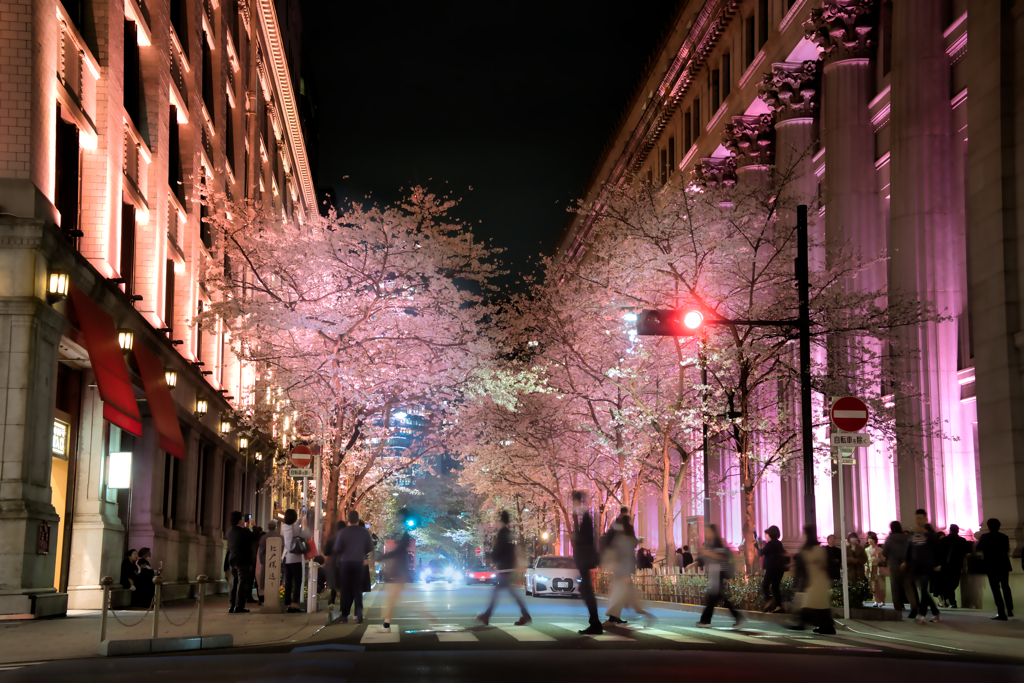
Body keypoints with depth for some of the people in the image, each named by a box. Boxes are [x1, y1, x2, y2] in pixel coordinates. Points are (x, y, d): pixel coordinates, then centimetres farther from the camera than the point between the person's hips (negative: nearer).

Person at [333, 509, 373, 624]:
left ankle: (344, 616, 5)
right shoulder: (364, 532, -1)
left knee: (345, 590, 6)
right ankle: (359, 611, -12)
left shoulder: (342, 532, -7)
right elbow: (370, 548, 3)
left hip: (345, 563, -1)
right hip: (359, 563, 1)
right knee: (357, 589, 9)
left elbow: (337, 549, -9)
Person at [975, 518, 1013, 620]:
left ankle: (1001, 613, -8)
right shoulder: (1004, 537, 3)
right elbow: (1007, 550, 15)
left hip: (992, 566, -5)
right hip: (1004, 565, 5)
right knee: (1005, 587, 21)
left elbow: (977, 548, -2)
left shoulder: (985, 537, -11)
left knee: (996, 589, -3)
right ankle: (1009, 610, 24)